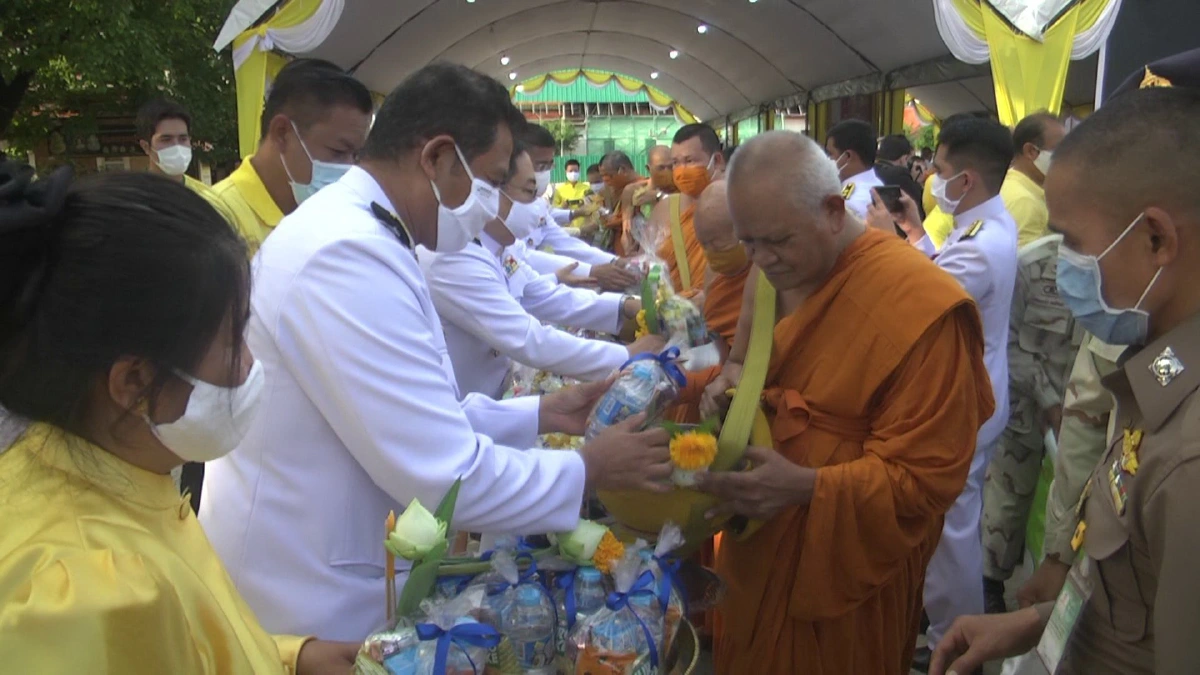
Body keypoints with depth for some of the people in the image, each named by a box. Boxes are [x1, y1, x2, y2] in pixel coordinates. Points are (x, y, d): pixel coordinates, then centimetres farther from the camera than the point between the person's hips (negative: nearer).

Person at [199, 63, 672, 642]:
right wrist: (590, 469, -14)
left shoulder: (354, 233, 7)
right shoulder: (347, 253, -26)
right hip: (308, 603, -9)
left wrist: (539, 413, 8)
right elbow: (446, 474, -27)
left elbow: (421, 418, 12)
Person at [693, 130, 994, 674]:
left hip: (847, 571, -7)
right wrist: (732, 378, -7)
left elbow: (927, 476, -22)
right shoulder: (775, 271, 1)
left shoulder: (920, 304, -24)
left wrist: (807, 487, -34)